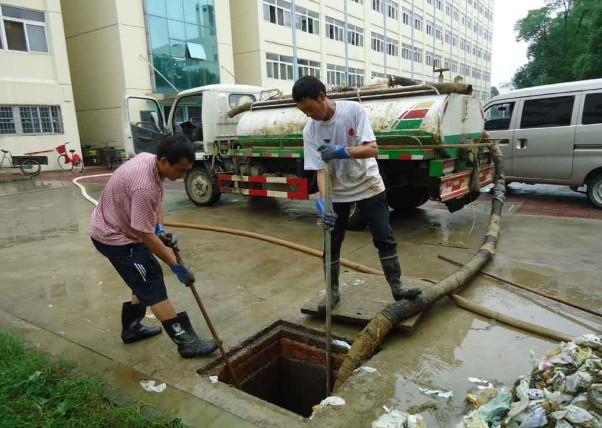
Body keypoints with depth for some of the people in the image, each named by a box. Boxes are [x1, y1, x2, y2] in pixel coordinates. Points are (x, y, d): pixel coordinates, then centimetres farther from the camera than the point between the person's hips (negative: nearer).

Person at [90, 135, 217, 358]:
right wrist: (176, 265, -21)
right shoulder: (144, 185, -35)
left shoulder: (150, 160, -6)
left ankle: (131, 327, 33)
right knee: (152, 285, -7)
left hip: (121, 228, 9)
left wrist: (161, 229, -1)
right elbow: (146, 235, -29)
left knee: (146, 280, 17)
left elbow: (157, 199, 11)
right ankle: (186, 341, -1)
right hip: (114, 237, -9)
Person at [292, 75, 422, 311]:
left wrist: (342, 151, -42)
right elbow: (321, 170, -16)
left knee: (385, 239, 3)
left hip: (368, 186, -1)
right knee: (332, 245, 5)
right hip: (337, 192, 2)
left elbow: (372, 149, -25)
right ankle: (333, 291, 21)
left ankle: (397, 287, 18)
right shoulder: (310, 130, -13)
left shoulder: (354, 110, -19)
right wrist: (322, 199, -33)